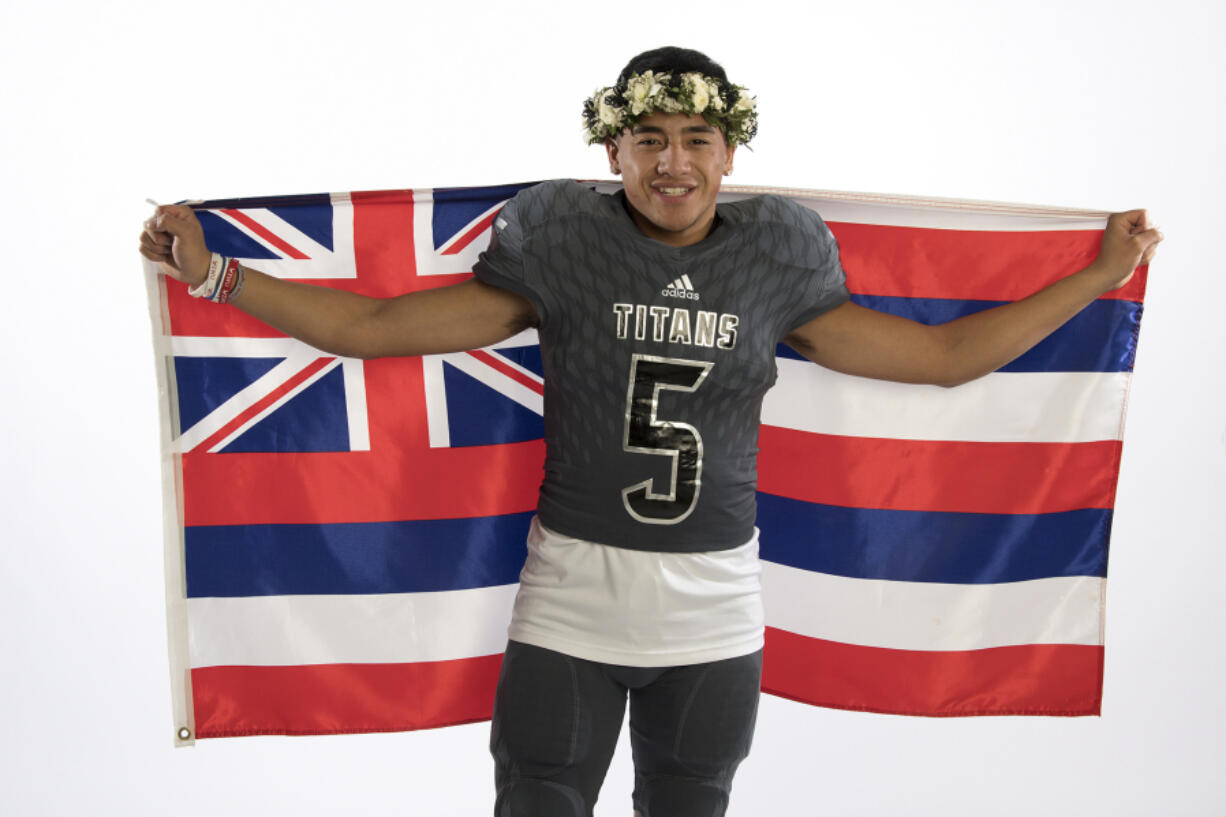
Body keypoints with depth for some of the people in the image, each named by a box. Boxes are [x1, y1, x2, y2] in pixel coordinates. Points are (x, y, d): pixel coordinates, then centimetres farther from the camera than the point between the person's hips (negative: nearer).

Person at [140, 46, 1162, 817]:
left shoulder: (773, 257, 3)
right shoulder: (562, 243, -3)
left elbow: (943, 354, 8)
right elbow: (373, 326, -3)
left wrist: (1100, 276, 9)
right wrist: (212, 273, -7)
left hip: (715, 608, 2)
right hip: (571, 598, -2)